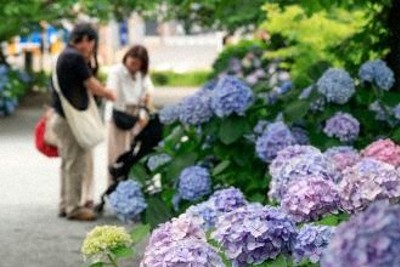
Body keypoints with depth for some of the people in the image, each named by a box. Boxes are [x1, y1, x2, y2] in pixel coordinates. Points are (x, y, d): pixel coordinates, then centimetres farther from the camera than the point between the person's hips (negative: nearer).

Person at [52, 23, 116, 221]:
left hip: (63, 117, 10)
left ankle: (66, 204, 22)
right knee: (76, 165, -5)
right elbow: (92, 86, -11)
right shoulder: (75, 58, -16)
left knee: (68, 163, 16)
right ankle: (74, 208, -1)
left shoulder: (65, 56, 15)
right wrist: (109, 94, 5)